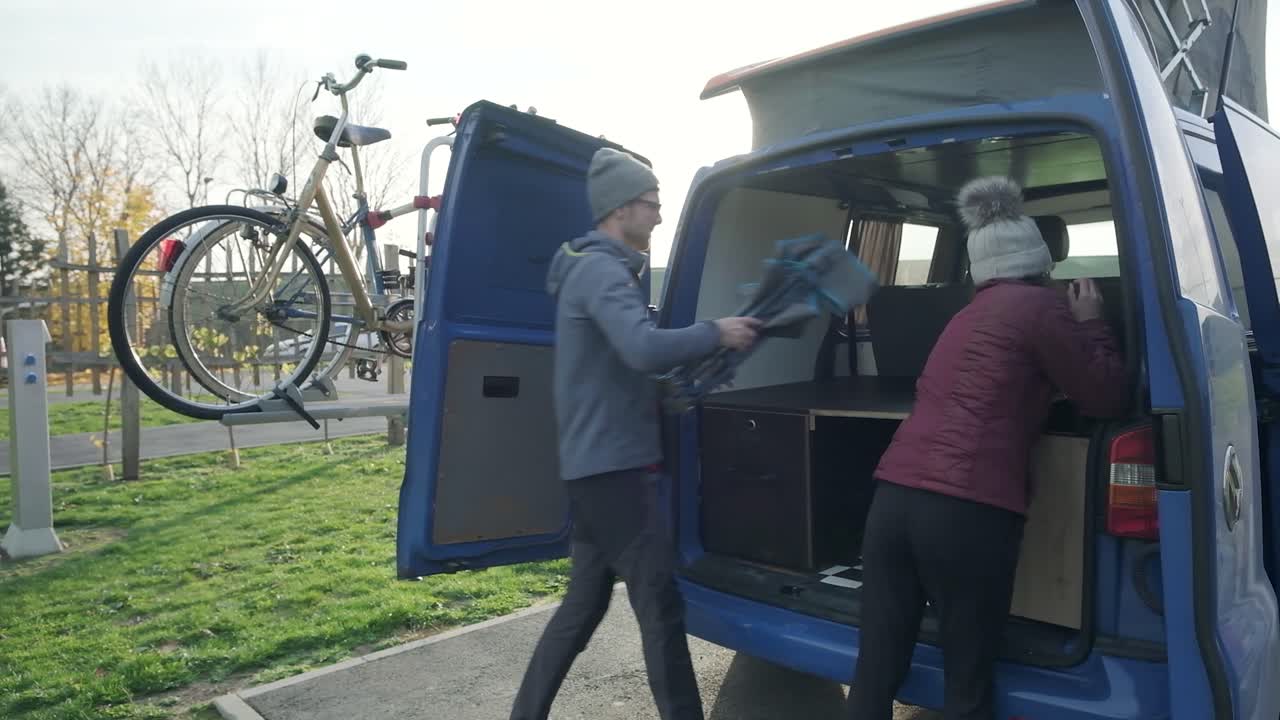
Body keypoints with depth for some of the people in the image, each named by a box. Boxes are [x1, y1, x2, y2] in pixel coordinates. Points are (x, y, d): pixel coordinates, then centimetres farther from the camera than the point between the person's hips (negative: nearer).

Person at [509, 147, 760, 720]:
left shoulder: (597, 268, 20)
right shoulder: (602, 271, -14)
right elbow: (645, 349, -29)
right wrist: (716, 333, -16)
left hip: (597, 465, 10)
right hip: (613, 466, -10)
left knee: (584, 603, 16)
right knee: (660, 604, -4)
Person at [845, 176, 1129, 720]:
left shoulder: (968, 316, 25)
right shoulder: (1041, 306, 4)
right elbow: (1108, 399, 9)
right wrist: (1090, 323, 21)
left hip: (893, 497, 7)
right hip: (968, 510, -6)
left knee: (876, 672, 11)